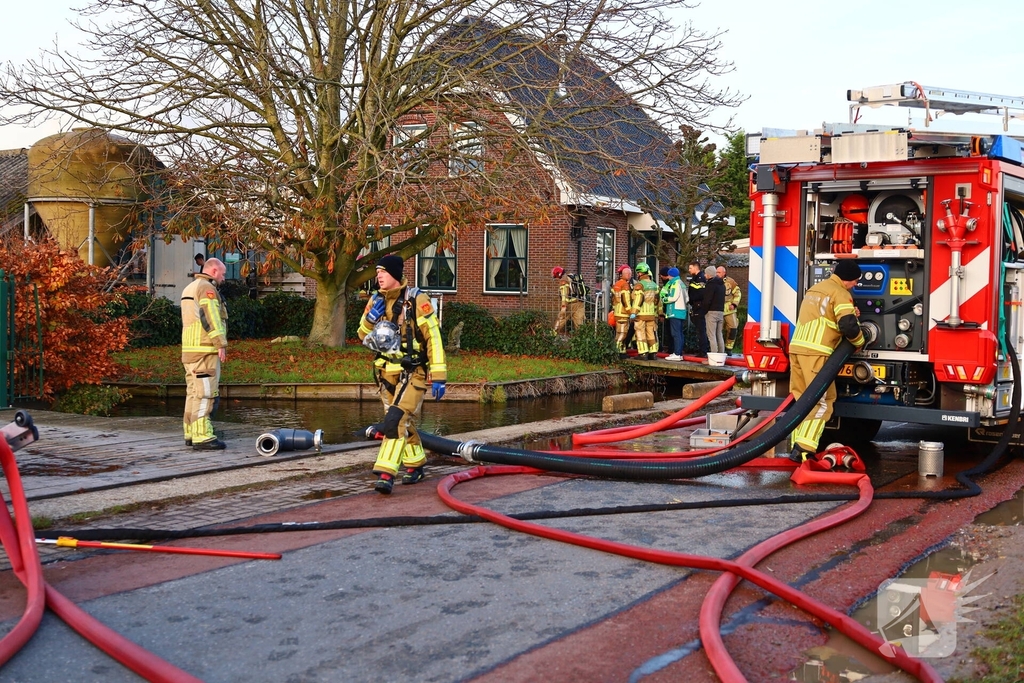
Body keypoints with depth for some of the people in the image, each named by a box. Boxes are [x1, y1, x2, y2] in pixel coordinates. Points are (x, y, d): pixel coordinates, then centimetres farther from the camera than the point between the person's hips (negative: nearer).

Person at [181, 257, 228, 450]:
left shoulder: (189, 288, 22)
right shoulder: (207, 288, -9)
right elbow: (210, 318, -18)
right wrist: (221, 344, -16)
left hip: (189, 350, 10)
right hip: (205, 350, -10)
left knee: (193, 392, 14)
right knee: (205, 394, -11)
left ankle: (191, 434, 18)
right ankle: (202, 437, -13)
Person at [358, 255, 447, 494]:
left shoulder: (416, 300, -13)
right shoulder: (376, 300, 6)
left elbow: (433, 337, -13)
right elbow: (363, 335, 13)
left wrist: (438, 376, -17)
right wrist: (370, 317, -10)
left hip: (413, 372, -6)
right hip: (387, 373, 6)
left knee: (396, 419, -18)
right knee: (403, 423, 15)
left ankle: (386, 474, -22)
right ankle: (415, 465, 32)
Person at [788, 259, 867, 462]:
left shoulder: (815, 289, 23)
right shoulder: (840, 294, -5)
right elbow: (848, 326, -15)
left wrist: (849, 313, 27)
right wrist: (859, 342, 4)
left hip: (797, 348, 8)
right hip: (816, 353, -8)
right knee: (822, 401, -4)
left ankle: (797, 447, 12)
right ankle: (804, 449, -14)